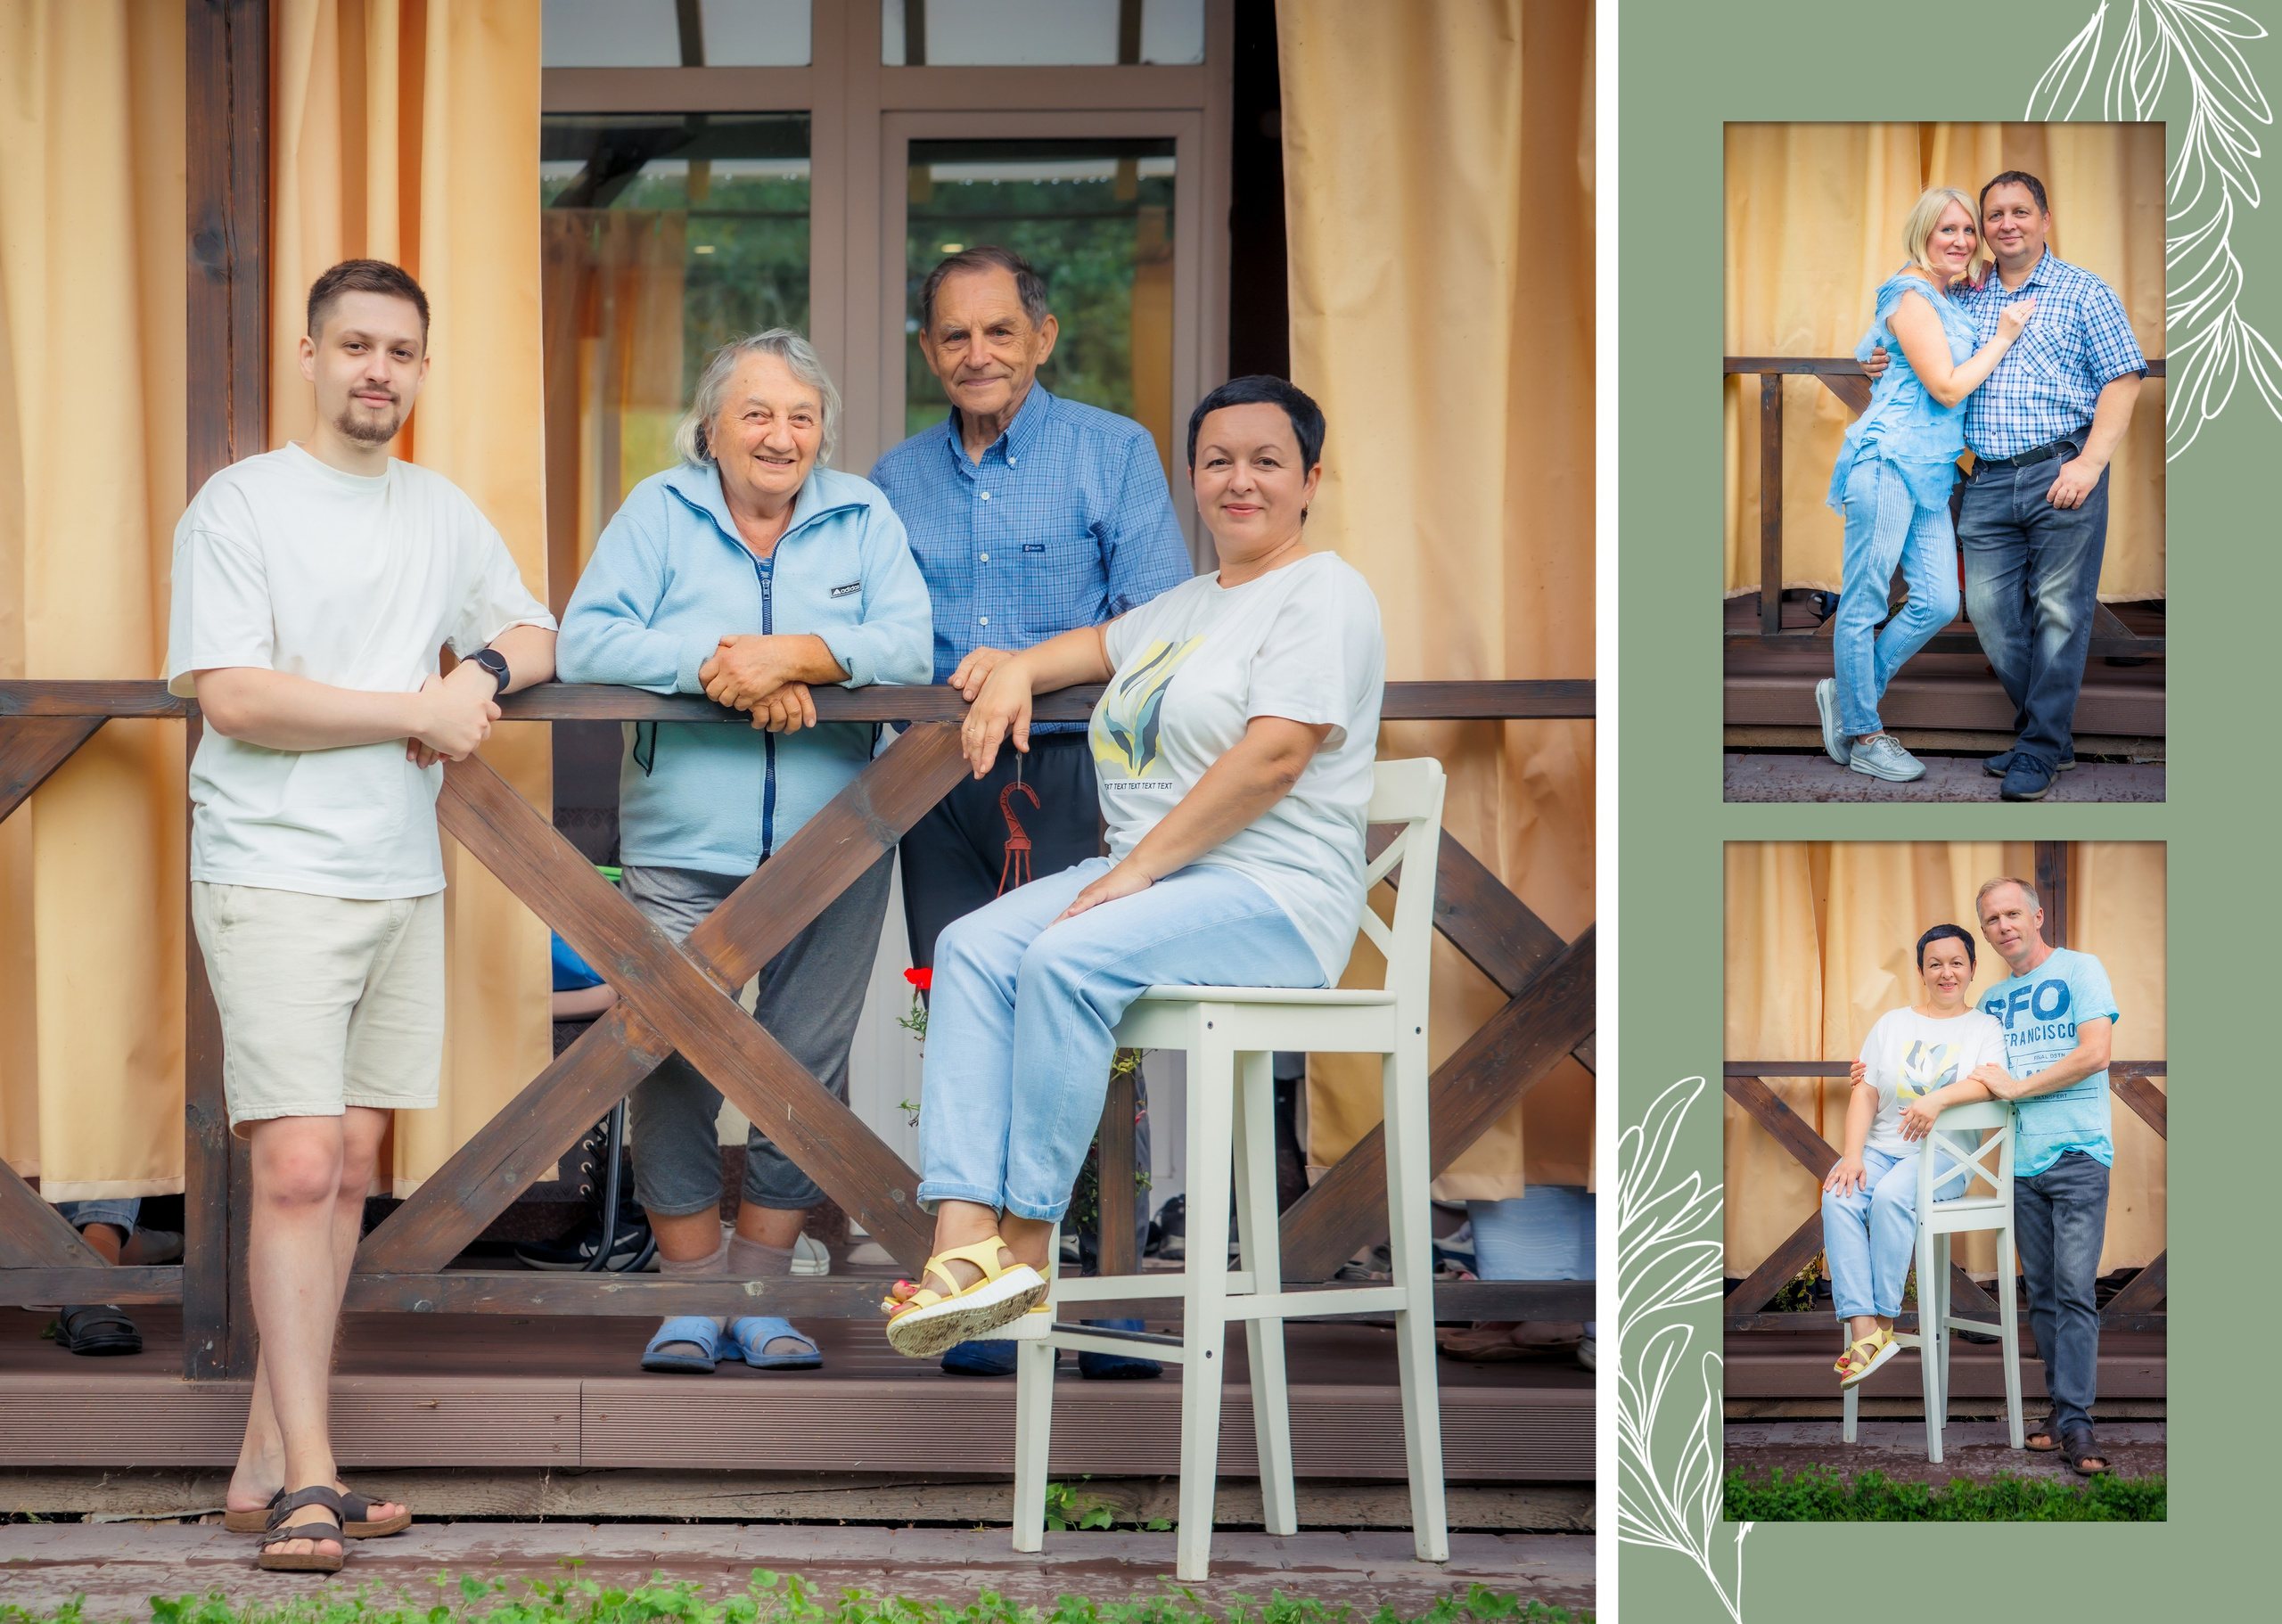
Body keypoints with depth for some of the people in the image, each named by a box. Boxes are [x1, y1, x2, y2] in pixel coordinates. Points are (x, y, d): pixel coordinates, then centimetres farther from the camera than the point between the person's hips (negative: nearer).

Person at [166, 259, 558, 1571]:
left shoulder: (443, 514, 16)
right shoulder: (242, 505, -3)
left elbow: (537, 632, 25)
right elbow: (234, 696, -12)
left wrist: (482, 671, 1)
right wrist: (419, 710, -10)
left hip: (404, 880, 6)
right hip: (276, 878, -6)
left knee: (352, 1174, 5)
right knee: (298, 1167, -14)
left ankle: (270, 1465, 9)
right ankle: (308, 1478, -13)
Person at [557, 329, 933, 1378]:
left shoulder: (862, 516, 9)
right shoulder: (660, 510, 6)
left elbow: (907, 646, -4)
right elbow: (586, 643, -5)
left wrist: (796, 654, -18)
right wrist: (715, 666, -16)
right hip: (682, 847, -1)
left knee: (804, 1074, 3)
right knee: (670, 1066, -6)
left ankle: (762, 1292, 14)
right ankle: (693, 1296, 6)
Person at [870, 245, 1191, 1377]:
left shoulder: (1113, 452, 5)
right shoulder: (897, 480, 19)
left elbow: (1155, 623, -3)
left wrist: (1027, 664, -16)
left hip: (1072, 776, -4)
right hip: (943, 791, 4)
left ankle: (1113, 1314, -6)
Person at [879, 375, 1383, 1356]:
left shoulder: (1324, 595, -4)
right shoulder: (1188, 604, 25)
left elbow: (1272, 762, -15)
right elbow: (1099, 646, 45)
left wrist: (1139, 869, -17)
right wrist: (1018, 669, 21)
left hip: (1274, 899, -8)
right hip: (1148, 878, 8)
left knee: (1068, 961, -32)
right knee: (973, 947, -17)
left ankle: (1025, 1257, -28)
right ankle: (964, 1244, -30)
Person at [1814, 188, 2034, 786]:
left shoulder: (1950, 301, 19)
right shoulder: (1911, 296, -10)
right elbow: (1947, 388, -13)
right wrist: (2004, 337, -4)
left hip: (1929, 472, 9)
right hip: (1888, 461, -9)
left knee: (1939, 602, 3)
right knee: (1865, 602, 0)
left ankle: (1847, 696, 19)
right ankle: (1863, 736, 6)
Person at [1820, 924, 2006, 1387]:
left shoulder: (1985, 1028, 10)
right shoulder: (1892, 1024, 18)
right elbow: (1864, 1095, 9)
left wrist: (1938, 1098, -29)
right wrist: (1852, 1155, -7)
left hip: (1944, 1153, -3)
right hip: (1881, 1148, 3)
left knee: (1891, 1197, -36)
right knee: (1839, 1199, -30)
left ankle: (1884, 1322, -29)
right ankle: (1864, 1332, -39)